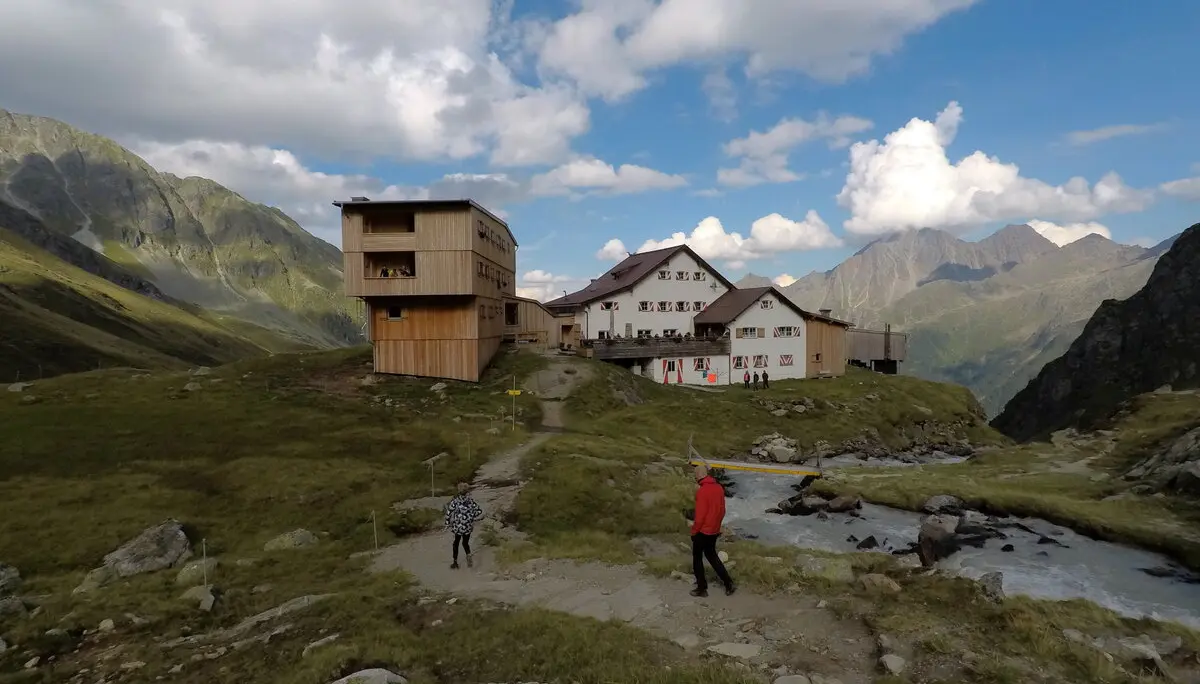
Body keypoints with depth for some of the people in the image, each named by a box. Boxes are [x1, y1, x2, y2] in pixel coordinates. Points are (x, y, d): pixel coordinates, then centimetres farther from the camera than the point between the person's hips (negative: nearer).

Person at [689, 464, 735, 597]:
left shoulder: (702, 491, -23)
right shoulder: (719, 488, 0)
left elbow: (700, 515, -22)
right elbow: (722, 510, 8)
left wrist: (694, 531, -9)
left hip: (702, 531, -7)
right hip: (715, 530, 7)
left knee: (697, 558, 10)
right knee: (711, 555, 23)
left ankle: (702, 588, 18)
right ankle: (728, 583, 21)